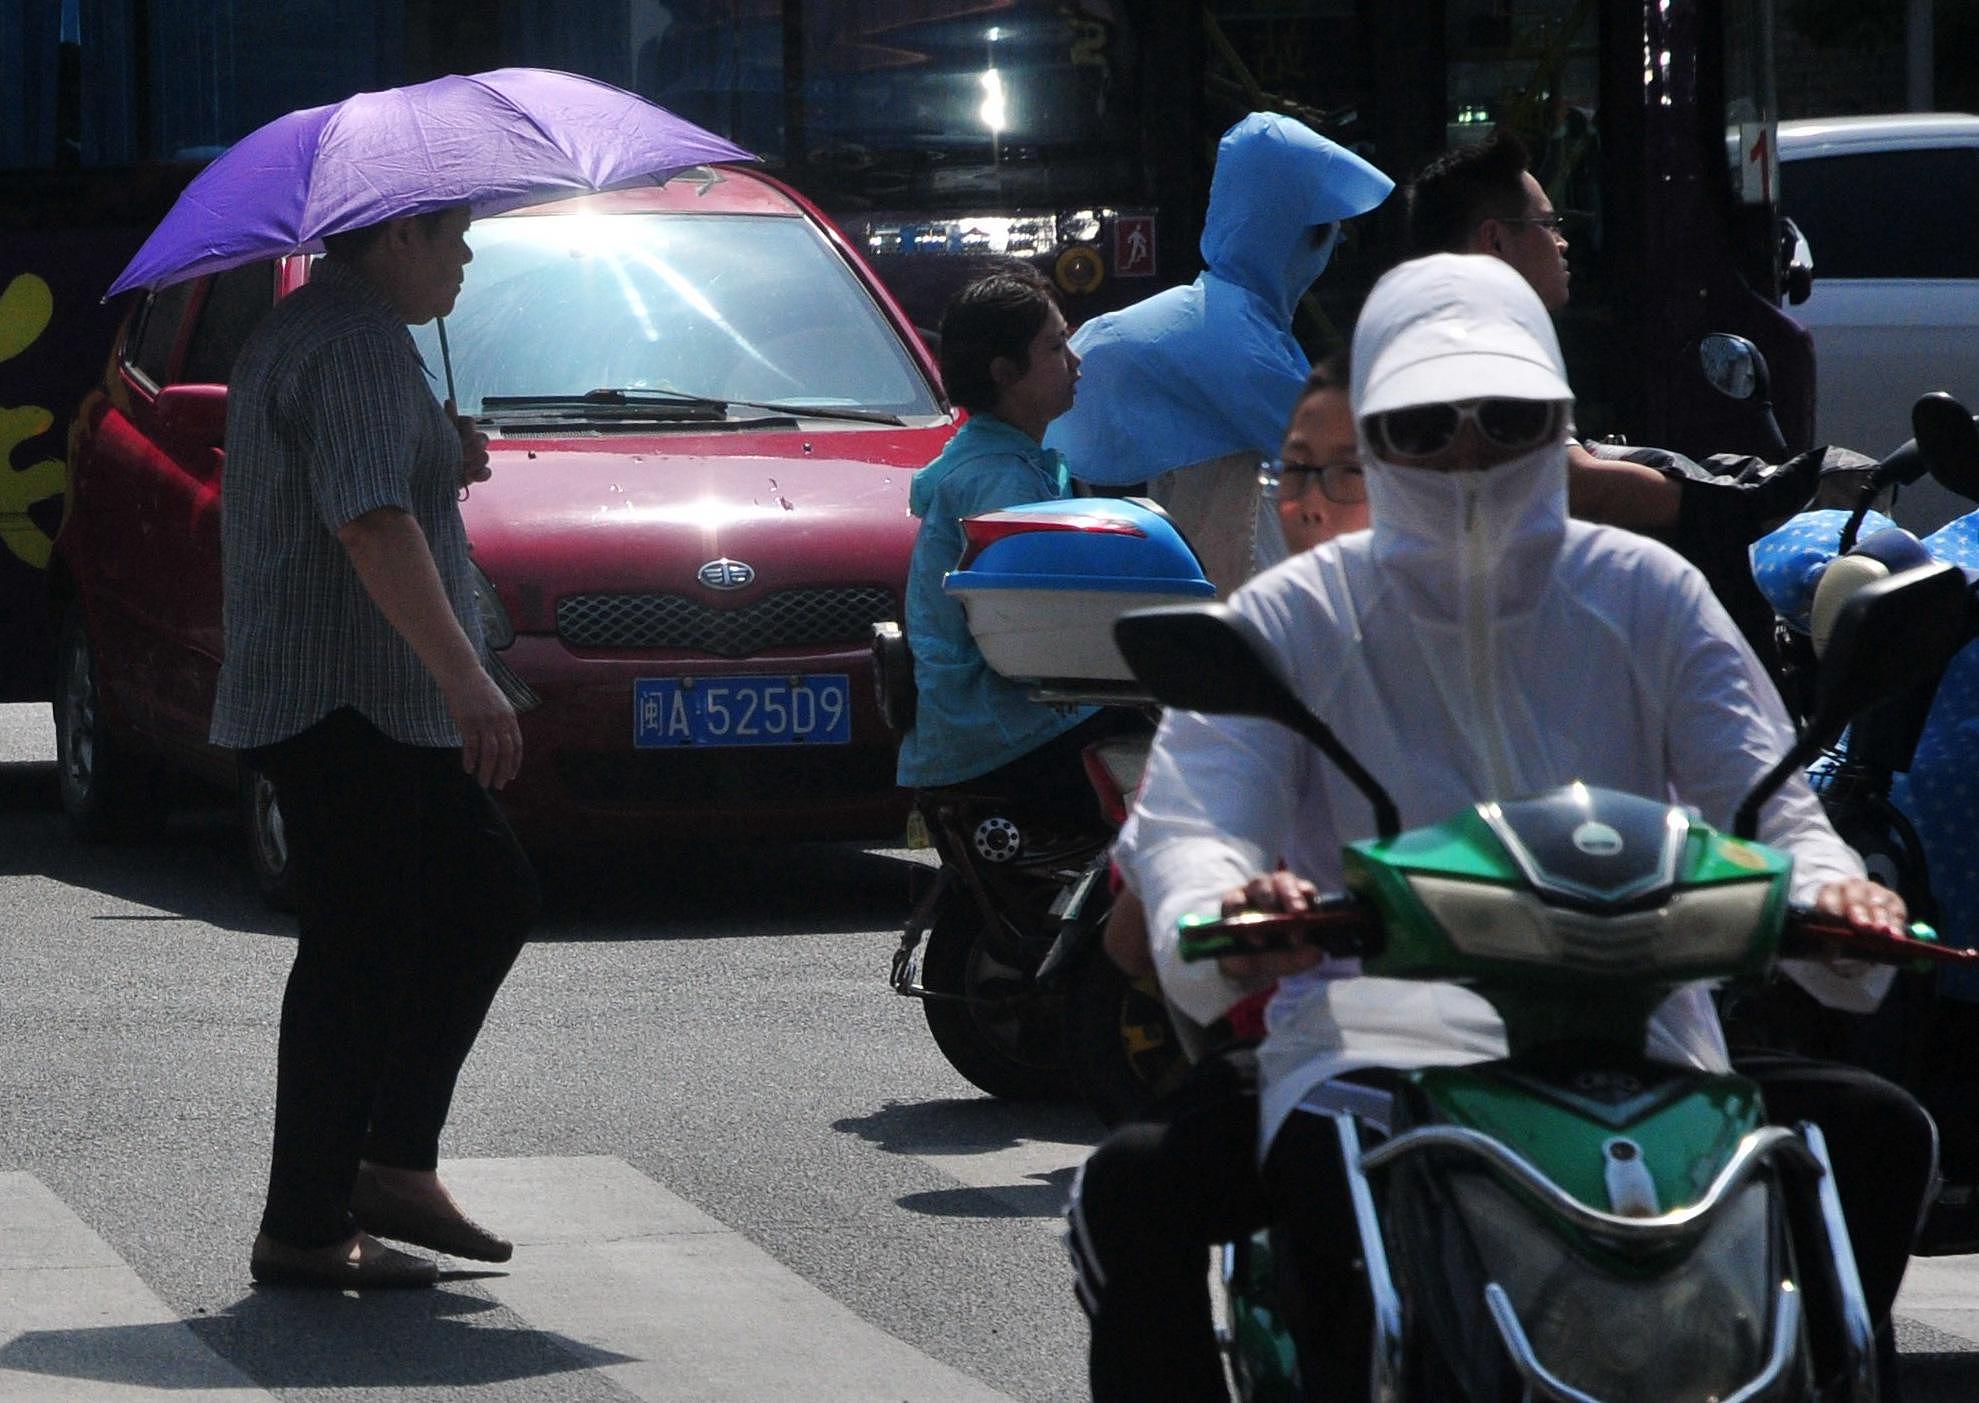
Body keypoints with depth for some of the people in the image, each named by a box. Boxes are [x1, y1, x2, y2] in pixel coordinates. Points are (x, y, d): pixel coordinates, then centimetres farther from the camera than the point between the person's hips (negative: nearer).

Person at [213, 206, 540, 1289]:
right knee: (357, 957, -7)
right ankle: (305, 1230, -3)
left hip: (381, 711, 11)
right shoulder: (357, 345, -17)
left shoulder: (301, 334, 18)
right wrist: (464, 676, -34)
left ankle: (394, 1161, 16)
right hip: (349, 709, -11)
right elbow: (372, 525, -29)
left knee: (489, 898, 16)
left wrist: (443, 461, 14)